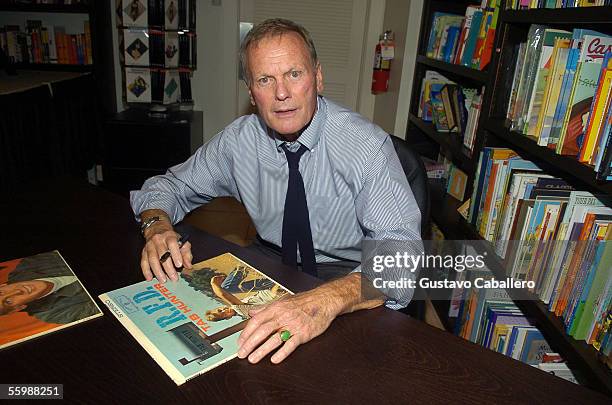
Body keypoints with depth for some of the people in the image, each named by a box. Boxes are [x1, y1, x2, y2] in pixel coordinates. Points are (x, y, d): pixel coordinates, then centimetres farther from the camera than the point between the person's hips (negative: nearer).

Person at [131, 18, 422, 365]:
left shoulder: (368, 146, -20)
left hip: (350, 279, -4)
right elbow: (167, 186, 5)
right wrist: (157, 227, -19)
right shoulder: (239, 140, -7)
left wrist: (326, 301, -48)